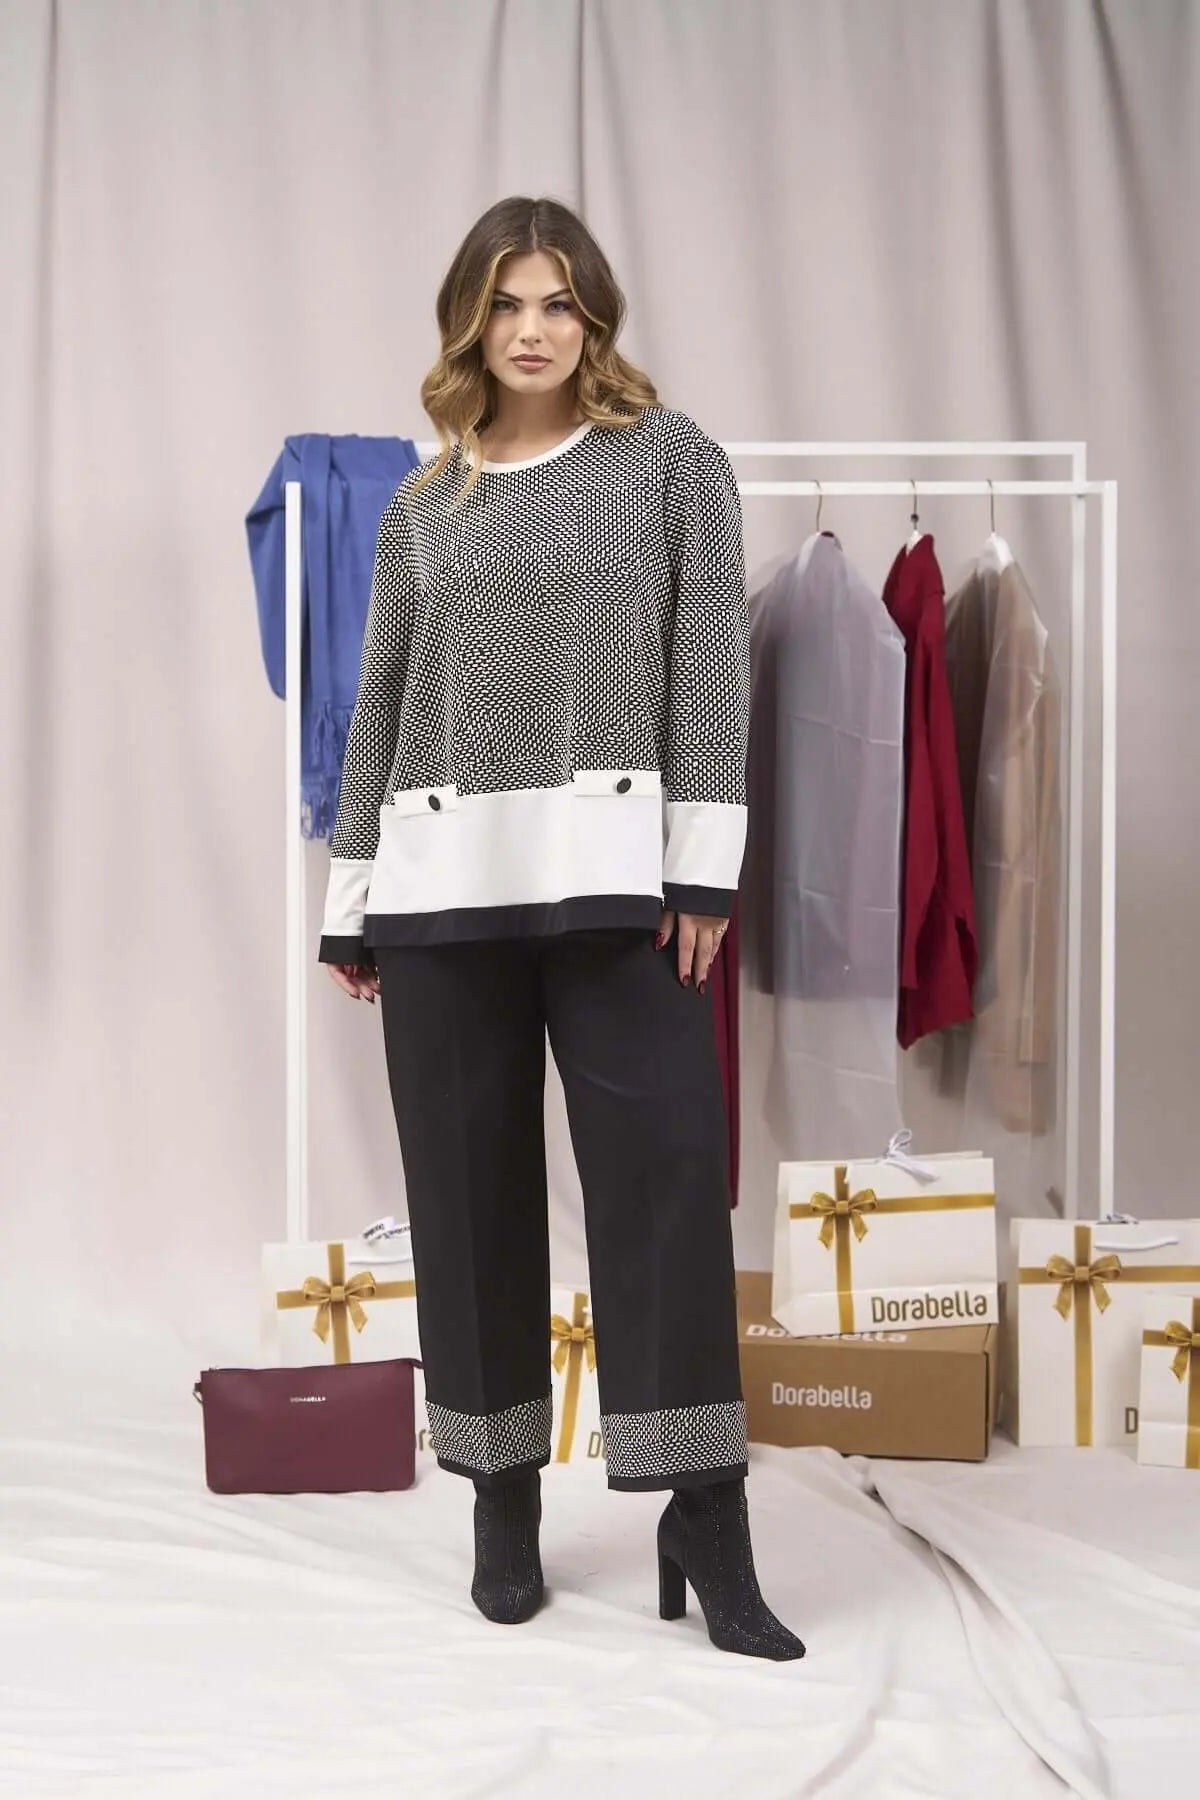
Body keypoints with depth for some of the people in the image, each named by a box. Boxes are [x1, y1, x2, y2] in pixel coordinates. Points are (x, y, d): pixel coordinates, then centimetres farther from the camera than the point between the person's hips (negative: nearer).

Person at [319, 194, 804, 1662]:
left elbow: (712, 664, 1)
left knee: (666, 1178, -7)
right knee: (468, 1191, 6)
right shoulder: (420, 506, 15)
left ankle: (707, 1523, 0)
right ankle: (503, 1499, 20)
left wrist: (702, 864, -9)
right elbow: (378, 703, 15)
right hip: (442, 885, 3)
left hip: (612, 871, -3)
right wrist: (349, 902, 12)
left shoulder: (671, 459, 8)